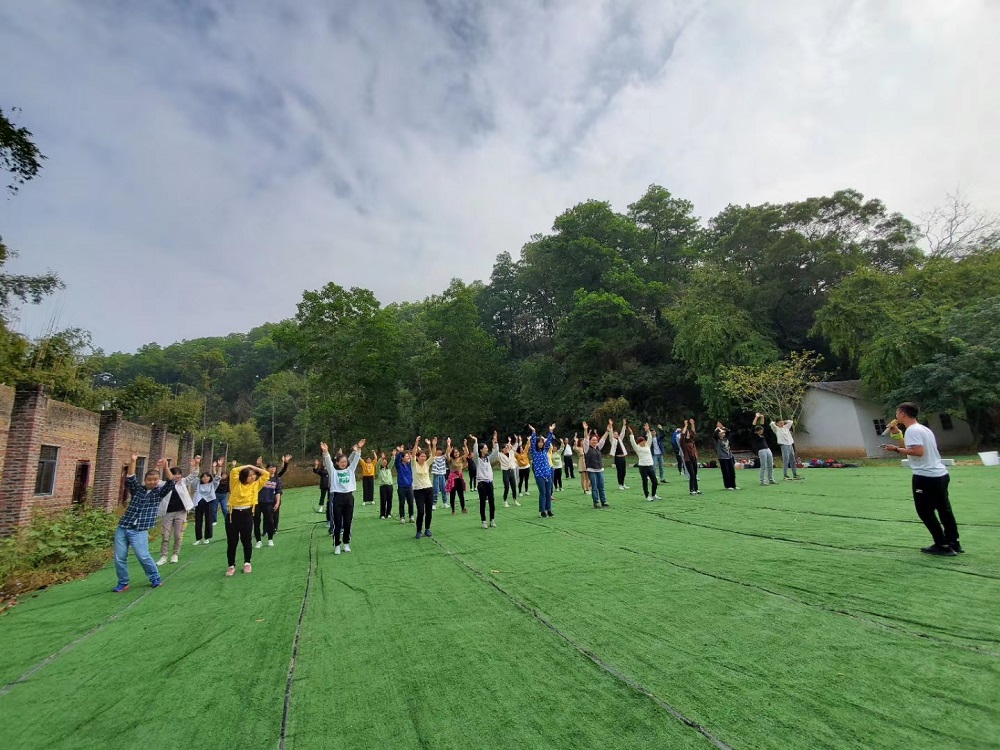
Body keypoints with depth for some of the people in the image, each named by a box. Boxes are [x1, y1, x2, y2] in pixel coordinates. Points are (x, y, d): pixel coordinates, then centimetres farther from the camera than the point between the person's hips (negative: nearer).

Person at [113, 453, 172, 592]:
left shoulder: (159, 493, 4)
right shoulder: (137, 489, 7)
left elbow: (170, 484, -13)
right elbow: (129, 479, -10)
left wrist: (165, 468, -27)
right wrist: (132, 462, -24)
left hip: (140, 531, -2)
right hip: (122, 528, 2)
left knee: (143, 556, -6)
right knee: (119, 557, 5)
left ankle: (155, 578, 14)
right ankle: (123, 583, 23)